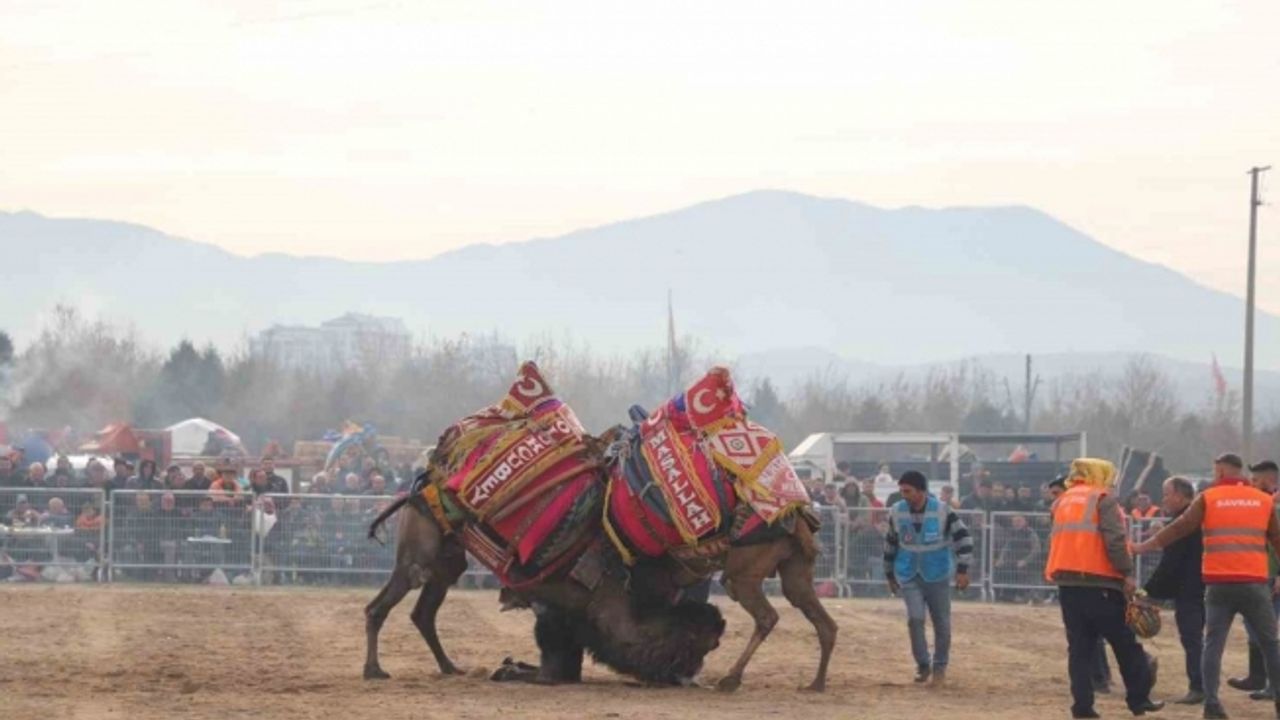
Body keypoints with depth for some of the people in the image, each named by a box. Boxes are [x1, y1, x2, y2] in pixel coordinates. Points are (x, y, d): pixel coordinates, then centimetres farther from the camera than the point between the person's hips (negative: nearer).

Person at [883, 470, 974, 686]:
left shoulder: (942, 511, -12)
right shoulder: (897, 512, -3)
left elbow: (962, 537, -8)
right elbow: (891, 543, 11)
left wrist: (962, 569, -14)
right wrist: (890, 574, 17)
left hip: (937, 576, -1)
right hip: (909, 577, 1)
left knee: (941, 623, 4)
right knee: (915, 618, -14)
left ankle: (940, 667, 21)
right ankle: (923, 665, 2)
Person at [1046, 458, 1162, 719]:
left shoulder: (1063, 502, 18)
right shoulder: (1103, 499, -3)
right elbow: (1115, 540, -13)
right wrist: (1127, 573, -12)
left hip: (1067, 583, 6)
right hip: (1099, 583, -6)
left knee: (1080, 646, 7)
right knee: (1125, 643, 5)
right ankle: (1139, 698, 6)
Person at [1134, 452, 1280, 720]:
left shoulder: (1208, 498, 3)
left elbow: (1178, 529, 3)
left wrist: (1143, 547, 12)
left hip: (1219, 585, 0)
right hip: (1255, 584, 0)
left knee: (1213, 643, 5)